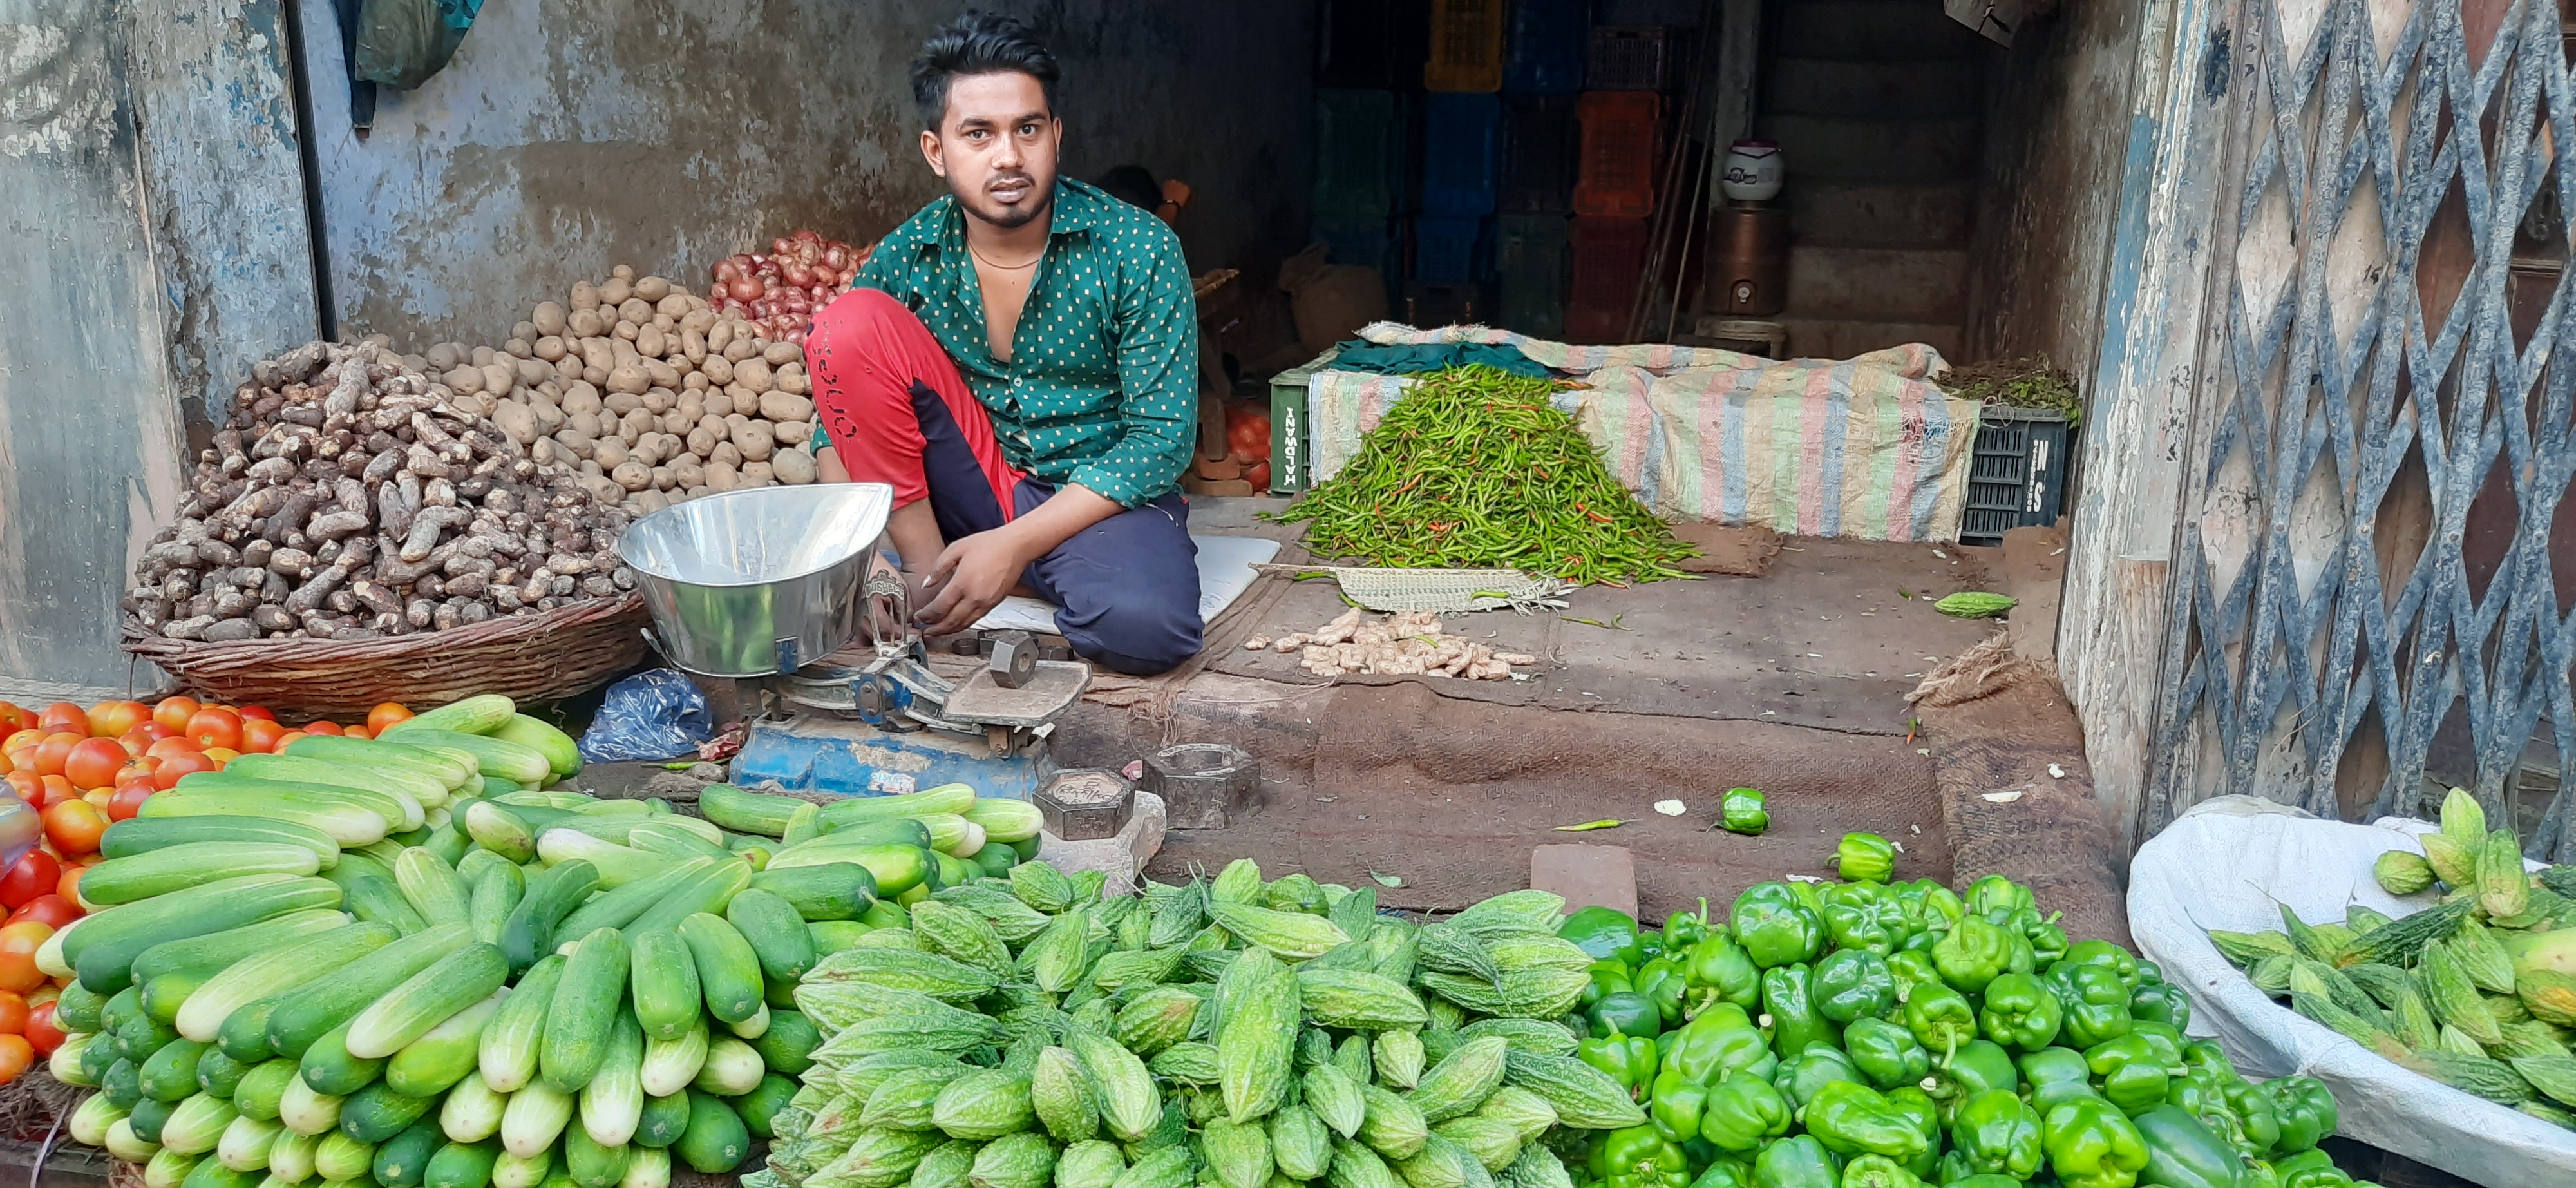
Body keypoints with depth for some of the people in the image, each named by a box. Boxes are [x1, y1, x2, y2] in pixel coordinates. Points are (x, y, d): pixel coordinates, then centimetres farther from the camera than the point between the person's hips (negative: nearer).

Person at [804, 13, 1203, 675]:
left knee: (1144, 625, -37)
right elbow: (841, 421, 3)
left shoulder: (1139, 251, -13)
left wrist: (1015, 543, -22)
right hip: (972, 484, 2)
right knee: (849, 323, -18)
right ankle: (927, 565, -12)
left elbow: (1163, 438, -14)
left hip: (1098, 496, -2)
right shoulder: (905, 259, -4)